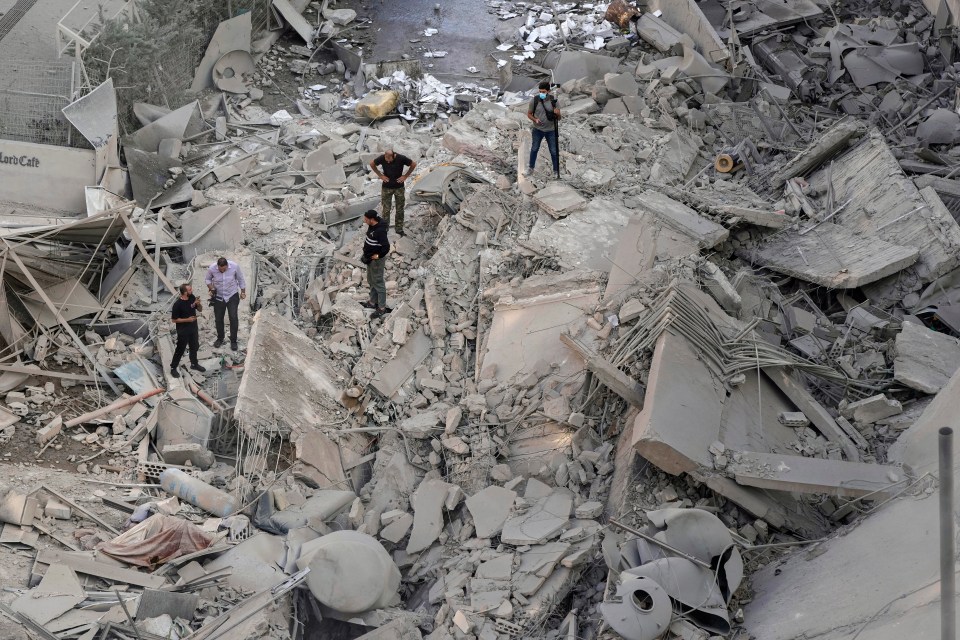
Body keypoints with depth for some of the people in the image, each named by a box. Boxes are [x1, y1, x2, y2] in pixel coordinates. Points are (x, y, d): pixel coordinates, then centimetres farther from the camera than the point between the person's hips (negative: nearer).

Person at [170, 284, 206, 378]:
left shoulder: (192, 297, -5)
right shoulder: (177, 304, -24)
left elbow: (200, 309, 5)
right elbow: (174, 319, -17)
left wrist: (198, 304, -16)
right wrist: (187, 319, -23)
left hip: (193, 328, 7)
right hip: (183, 330, -7)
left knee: (194, 346, 21)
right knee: (180, 349, 3)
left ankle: (194, 364, 41)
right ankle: (173, 368, 17)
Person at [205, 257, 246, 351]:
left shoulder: (235, 266, -22)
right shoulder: (212, 268, -21)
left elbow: (240, 279, -4)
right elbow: (207, 279, 1)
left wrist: (243, 292, 1)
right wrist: (211, 289, -15)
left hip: (232, 296, -1)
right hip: (218, 297, 1)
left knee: (233, 318, -6)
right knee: (218, 319, 11)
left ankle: (233, 341, 10)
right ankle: (220, 339, 33)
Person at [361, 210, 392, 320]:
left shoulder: (380, 231, -29)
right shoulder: (372, 226, 1)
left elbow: (386, 247, -33)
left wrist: (378, 255, -20)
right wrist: (367, 252, 13)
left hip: (376, 260, -10)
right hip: (370, 258, 10)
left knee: (378, 283, -1)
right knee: (371, 281, 22)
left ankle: (382, 308, 8)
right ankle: (373, 302, 37)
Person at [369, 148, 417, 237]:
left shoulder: (401, 158, -20)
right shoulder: (382, 158, -18)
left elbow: (413, 164, -5)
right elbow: (372, 164, 1)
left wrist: (405, 176, -7)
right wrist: (380, 175, -4)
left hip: (399, 187, 0)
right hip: (386, 187, 0)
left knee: (400, 210, 8)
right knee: (386, 209, 2)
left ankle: (399, 229, 20)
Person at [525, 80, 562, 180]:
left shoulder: (553, 100, -10)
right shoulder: (534, 100, -12)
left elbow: (559, 118, -4)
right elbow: (529, 114, 0)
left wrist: (557, 114, -28)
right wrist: (535, 120, -19)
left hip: (551, 130, 0)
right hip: (538, 130, 0)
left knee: (554, 151, 6)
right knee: (534, 149, 14)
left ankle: (556, 171, 20)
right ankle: (531, 168, 31)